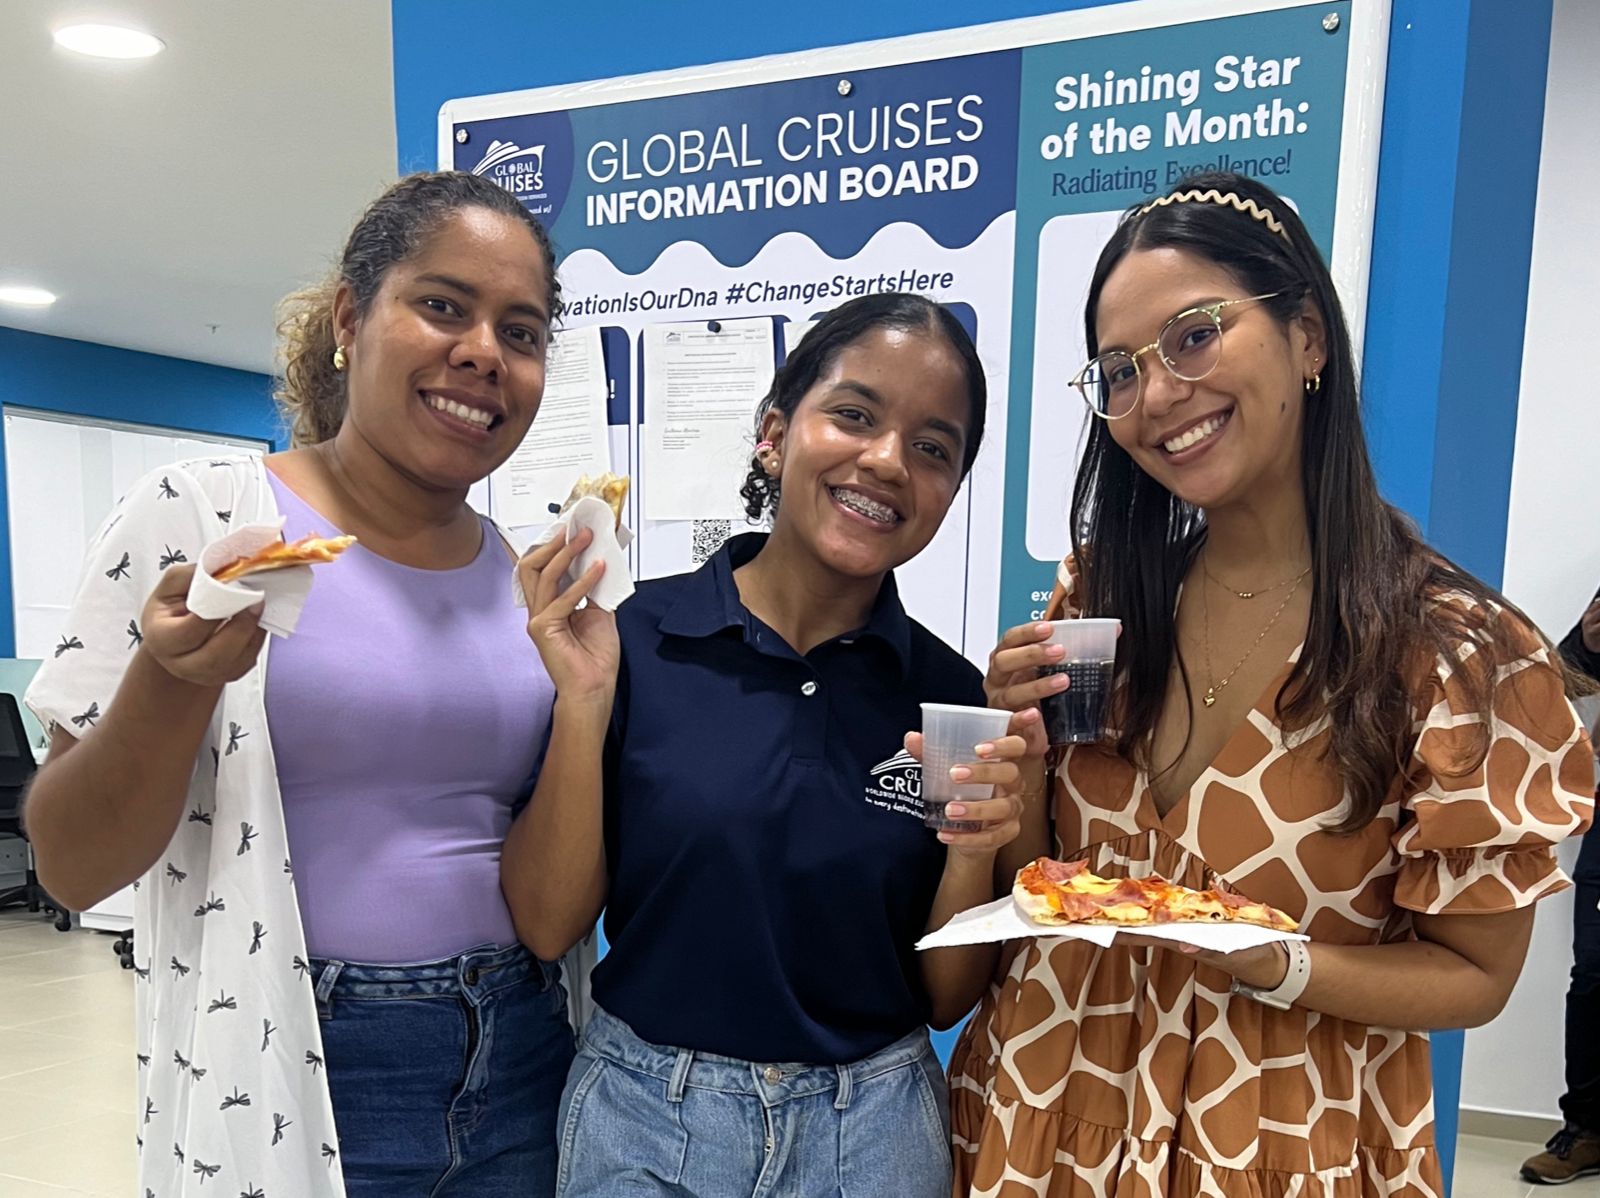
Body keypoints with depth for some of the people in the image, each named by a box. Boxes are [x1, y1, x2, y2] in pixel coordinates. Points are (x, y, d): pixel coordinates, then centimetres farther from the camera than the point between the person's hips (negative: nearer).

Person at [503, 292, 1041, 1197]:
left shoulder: (953, 697, -7)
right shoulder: (634, 640, -12)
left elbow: (945, 997, -1)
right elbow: (548, 926, -10)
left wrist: (972, 853, -19)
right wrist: (583, 707, -21)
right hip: (646, 1120, -1)